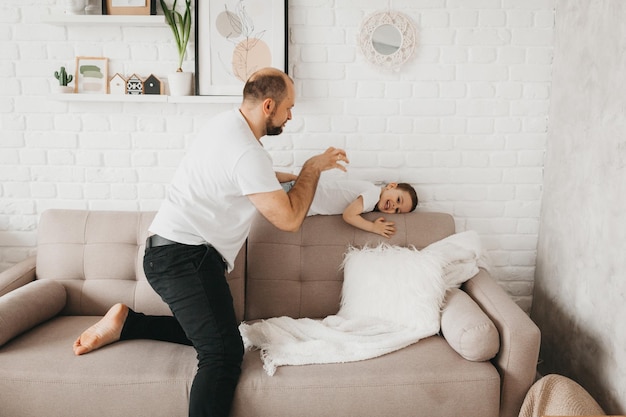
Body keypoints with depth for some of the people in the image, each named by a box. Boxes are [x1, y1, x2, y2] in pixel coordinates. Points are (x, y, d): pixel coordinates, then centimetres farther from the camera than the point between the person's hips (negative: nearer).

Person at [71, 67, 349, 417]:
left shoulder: (228, 123, 10)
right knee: (224, 352, -20)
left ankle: (126, 322, 21)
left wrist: (303, 175, 20)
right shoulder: (247, 152, -19)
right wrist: (312, 168, -3)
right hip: (184, 256, -11)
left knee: (206, 331, 23)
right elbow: (289, 219, -15)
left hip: (170, 251, 11)